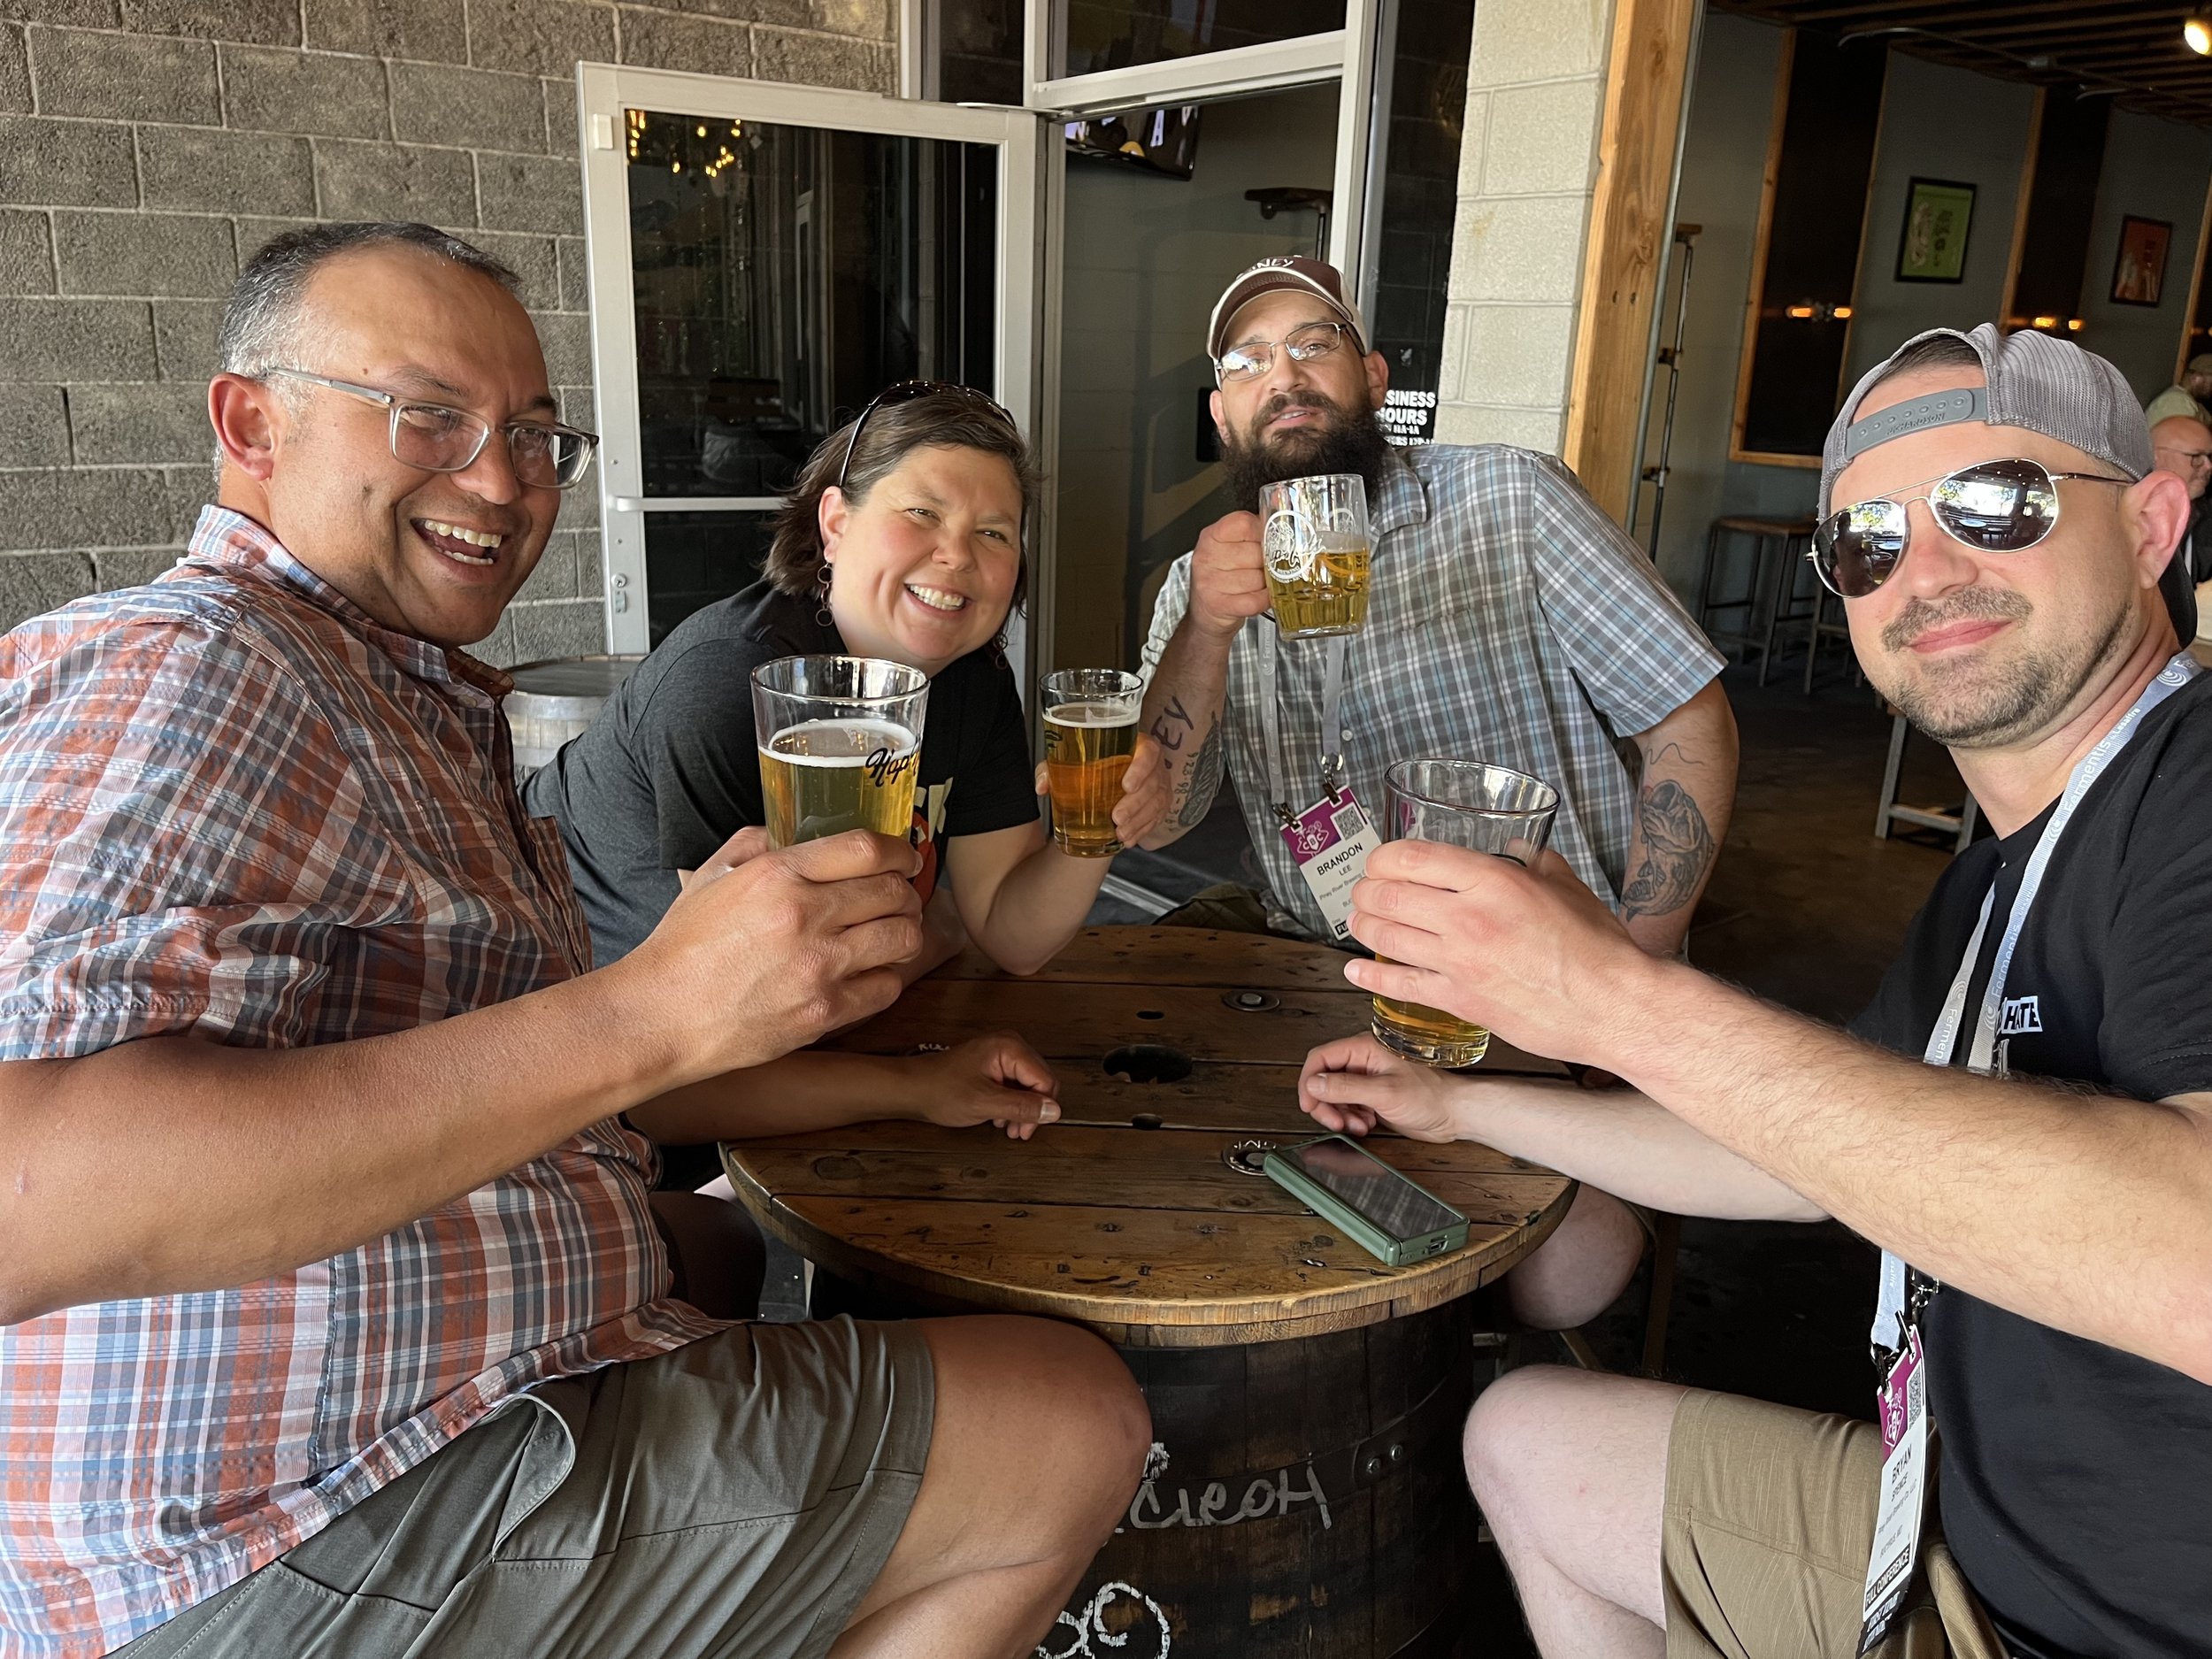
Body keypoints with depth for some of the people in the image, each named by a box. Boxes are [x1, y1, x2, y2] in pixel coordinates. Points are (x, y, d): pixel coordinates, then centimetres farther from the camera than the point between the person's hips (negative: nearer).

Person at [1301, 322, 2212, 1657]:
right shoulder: (1997, 886, 8)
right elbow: (1823, 1153, 17)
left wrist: (1634, 1003, -35)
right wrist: (1459, 1108, 18)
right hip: (1980, 1538, 9)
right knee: (1524, 1441, 17)